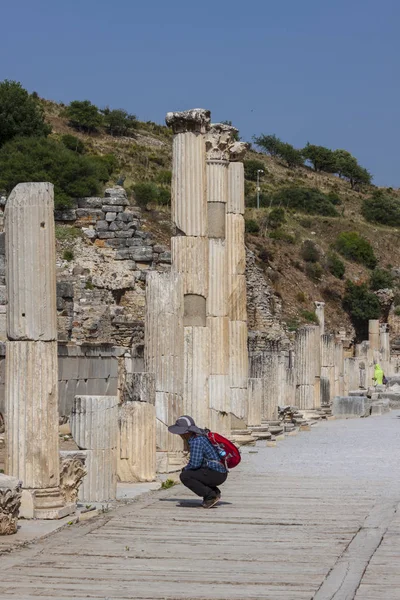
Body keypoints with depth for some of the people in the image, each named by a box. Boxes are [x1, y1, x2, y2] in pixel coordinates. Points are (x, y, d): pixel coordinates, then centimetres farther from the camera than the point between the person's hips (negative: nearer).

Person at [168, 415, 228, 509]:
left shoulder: (196, 441, -18)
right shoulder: (199, 437, 12)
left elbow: (195, 463, -22)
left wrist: (185, 469, -2)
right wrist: (186, 469, 14)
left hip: (216, 475, -10)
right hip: (219, 473, 10)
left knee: (184, 476, -17)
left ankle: (211, 496, -10)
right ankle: (215, 492, 14)